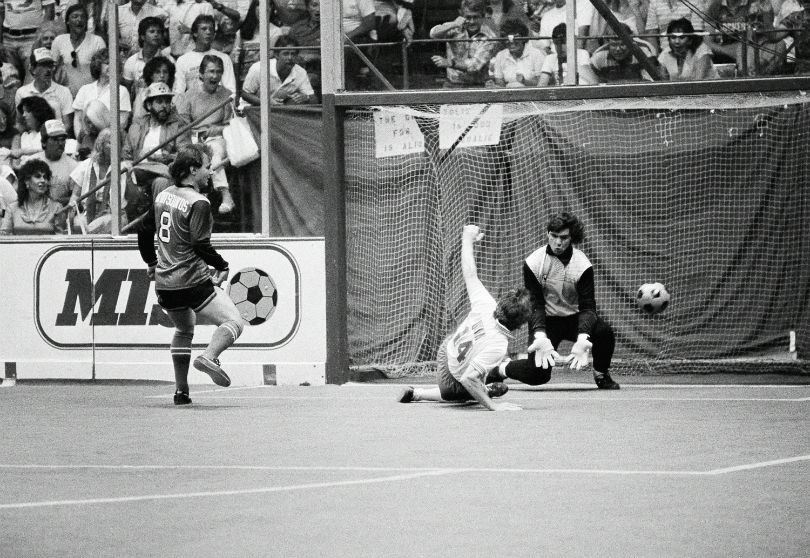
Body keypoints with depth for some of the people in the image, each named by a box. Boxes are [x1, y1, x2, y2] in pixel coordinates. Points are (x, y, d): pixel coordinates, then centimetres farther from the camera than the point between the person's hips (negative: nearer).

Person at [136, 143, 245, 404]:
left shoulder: (163, 193, 10)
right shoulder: (198, 203, -14)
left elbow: (145, 229, 20)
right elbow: (201, 245, -21)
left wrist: (151, 261, 33)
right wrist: (222, 267, -6)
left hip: (164, 283, 8)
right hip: (193, 281, -8)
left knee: (184, 330, 27)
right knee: (233, 322, -9)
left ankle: (181, 391, 23)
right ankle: (209, 357, -34)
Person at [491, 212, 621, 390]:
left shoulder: (582, 265, -16)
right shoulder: (533, 263, -15)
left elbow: (587, 306, -21)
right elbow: (535, 304, -16)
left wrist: (582, 339, -40)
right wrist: (540, 338, -35)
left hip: (573, 318, 1)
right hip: (546, 321, -1)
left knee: (603, 331, -30)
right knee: (538, 374, -19)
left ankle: (601, 375, 0)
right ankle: (500, 369, 14)